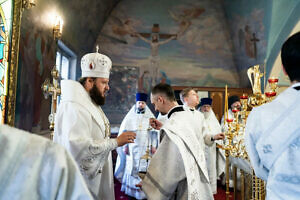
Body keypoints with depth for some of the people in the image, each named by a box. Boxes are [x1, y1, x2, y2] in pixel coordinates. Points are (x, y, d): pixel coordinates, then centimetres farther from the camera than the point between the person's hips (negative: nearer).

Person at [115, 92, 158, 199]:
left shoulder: (150, 116, 4)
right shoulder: (130, 116, 2)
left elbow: (154, 132, 4)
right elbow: (124, 131, 3)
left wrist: (153, 145, -2)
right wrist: (125, 146, -3)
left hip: (146, 147, 0)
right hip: (132, 147, 0)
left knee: (144, 168, 1)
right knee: (132, 167, 5)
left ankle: (143, 190, 13)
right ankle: (131, 190, 18)